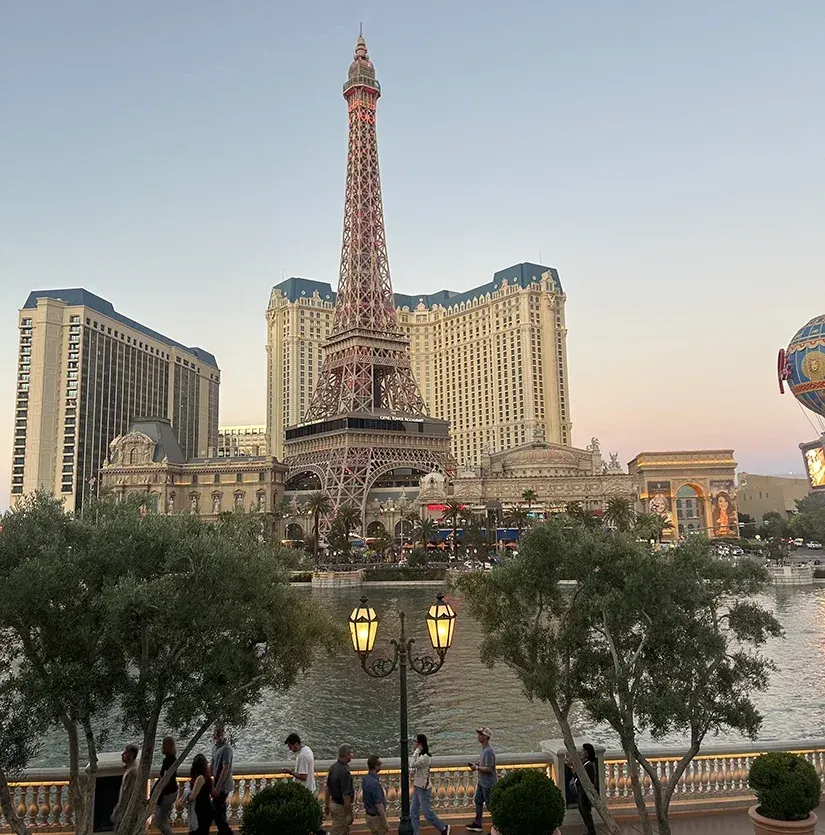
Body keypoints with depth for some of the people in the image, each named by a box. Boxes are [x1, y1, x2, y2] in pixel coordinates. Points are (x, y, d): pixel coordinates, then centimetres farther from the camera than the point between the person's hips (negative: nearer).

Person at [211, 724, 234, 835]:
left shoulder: (226, 749, -20)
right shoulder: (215, 747, 6)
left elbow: (225, 769, -22)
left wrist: (217, 787, -22)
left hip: (223, 786, -8)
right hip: (217, 784, 8)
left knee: (216, 811, -5)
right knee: (220, 810, 17)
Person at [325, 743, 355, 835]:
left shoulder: (334, 766, 2)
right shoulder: (344, 771, -27)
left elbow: (327, 788, 11)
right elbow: (346, 795, -26)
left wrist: (327, 804, 20)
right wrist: (349, 814, -20)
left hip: (334, 803, 9)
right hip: (341, 807, -9)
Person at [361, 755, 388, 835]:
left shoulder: (366, 778, 0)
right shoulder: (374, 783, -29)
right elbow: (379, 805, -27)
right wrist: (385, 823, -21)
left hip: (369, 813, 9)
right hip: (376, 817, -9)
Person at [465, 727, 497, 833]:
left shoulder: (488, 751, -27)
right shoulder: (483, 748, 4)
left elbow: (488, 768, -29)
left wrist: (477, 768, -18)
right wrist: (476, 764, 2)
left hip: (488, 783, -10)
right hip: (482, 781, 10)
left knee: (490, 804, 3)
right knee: (478, 800, 18)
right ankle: (477, 824, 29)